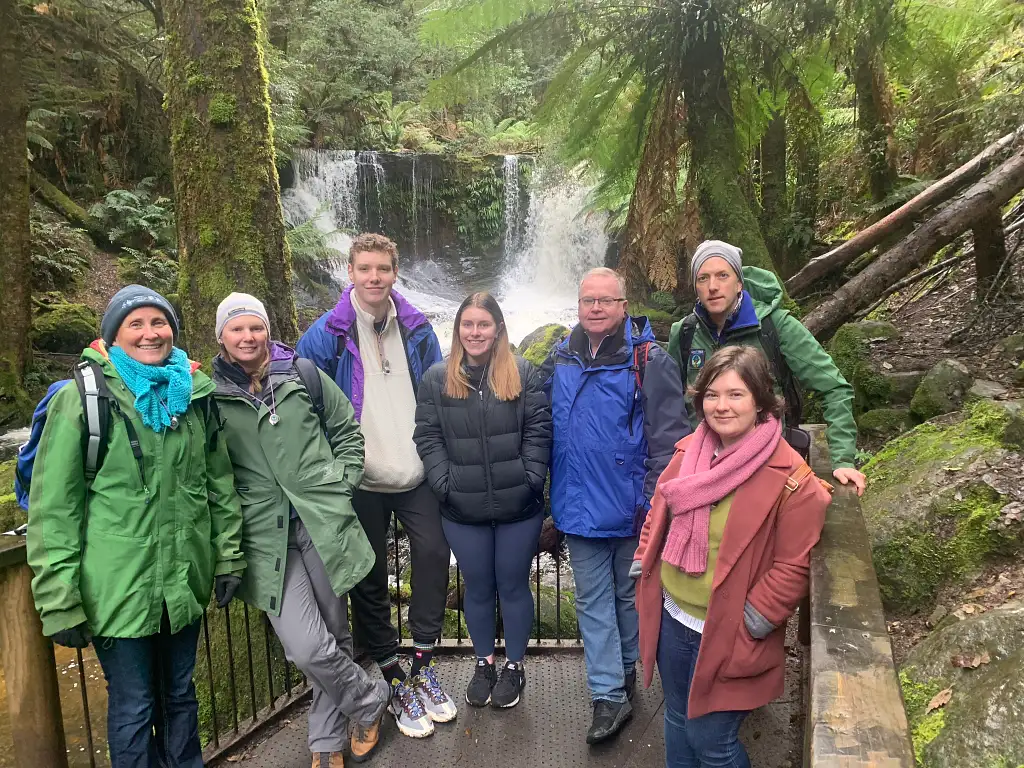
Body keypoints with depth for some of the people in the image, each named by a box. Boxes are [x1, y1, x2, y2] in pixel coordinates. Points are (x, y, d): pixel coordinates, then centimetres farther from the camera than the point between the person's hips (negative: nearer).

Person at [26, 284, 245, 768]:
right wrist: (59, 602, -11)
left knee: (179, 695, 20)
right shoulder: (83, 398, -10)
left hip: (185, 581, 4)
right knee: (133, 708, 9)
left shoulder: (195, 392, 4)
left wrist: (229, 557, 8)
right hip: (118, 589, -4)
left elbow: (220, 482, 10)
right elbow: (52, 507, -10)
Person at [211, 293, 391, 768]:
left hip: (324, 523, 1)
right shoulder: (211, 394, 4)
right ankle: (370, 696, 19)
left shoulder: (304, 376, 5)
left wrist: (340, 487, 4)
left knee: (334, 636, 10)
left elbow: (348, 433, 12)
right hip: (267, 535, -1)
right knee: (307, 648, -10)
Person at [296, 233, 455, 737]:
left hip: (417, 474, 2)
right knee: (370, 579, 6)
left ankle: (423, 665, 19)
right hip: (361, 481, -2)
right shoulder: (327, 333, -5)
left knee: (433, 554, -1)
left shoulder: (417, 330, 4)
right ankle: (394, 680, 23)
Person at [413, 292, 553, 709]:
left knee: (513, 585, 12)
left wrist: (530, 479, -12)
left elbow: (538, 431, -4)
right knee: (477, 588, 16)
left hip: (518, 506, -1)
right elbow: (428, 437, 0)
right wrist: (445, 483, -9)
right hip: (463, 510, 1)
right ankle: (484, 663, 35)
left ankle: (514, 666, 31)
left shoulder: (523, 374, -1)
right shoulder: (436, 379, 3)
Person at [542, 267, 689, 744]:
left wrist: (658, 502, -17)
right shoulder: (560, 360, 4)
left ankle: (626, 670, 38)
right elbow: (546, 428, 13)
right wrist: (553, 495, 12)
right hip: (580, 506, 4)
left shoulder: (649, 361, -11)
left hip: (630, 507, -4)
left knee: (629, 594, 16)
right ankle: (609, 696, 20)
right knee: (593, 602, 9)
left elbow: (668, 437, -13)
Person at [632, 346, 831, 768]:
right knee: (678, 722, 23)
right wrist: (642, 565, 6)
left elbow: (794, 567, -15)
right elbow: (658, 513, 13)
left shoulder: (791, 479, -19)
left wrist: (750, 624, -15)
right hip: (670, 619, 6)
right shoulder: (689, 451, -1)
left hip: (725, 634, -5)